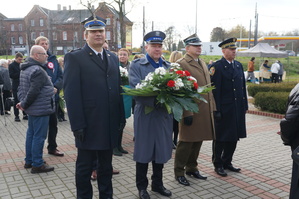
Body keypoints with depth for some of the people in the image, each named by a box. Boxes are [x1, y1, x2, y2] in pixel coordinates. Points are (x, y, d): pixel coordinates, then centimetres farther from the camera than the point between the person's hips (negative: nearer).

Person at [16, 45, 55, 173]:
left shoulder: (25, 69, 12)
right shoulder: (38, 70, -21)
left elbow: (21, 88, 15)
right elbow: (33, 92, -24)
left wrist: (22, 102, 6)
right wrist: (24, 104, -11)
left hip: (33, 110, 10)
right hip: (40, 110, -10)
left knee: (31, 134, 17)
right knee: (39, 137, -2)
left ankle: (29, 161, 28)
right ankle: (37, 164, 7)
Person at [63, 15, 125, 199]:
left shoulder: (113, 58, 13)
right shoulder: (74, 58, -5)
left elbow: (117, 89, 12)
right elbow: (71, 93, -11)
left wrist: (121, 117, 8)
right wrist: (77, 125, -16)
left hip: (110, 124, 5)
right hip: (88, 125, -5)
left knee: (106, 165, 17)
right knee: (85, 166, 10)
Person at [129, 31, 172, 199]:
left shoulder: (168, 66, 13)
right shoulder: (136, 65, -3)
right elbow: (136, 90, -15)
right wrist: (154, 101, -27)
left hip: (164, 115, 5)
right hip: (145, 114, -4)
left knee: (161, 151, 14)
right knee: (143, 151, 7)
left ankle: (158, 183, 32)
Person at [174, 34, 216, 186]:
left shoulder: (202, 63, 16)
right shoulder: (181, 64, -10)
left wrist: (212, 107, 13)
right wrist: (187, 113, -21)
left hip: (205, 110, 8)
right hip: (191, 111, -8)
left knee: (198, 141, 16)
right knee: (186, 142, 2)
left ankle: (192, 168, 32)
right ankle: (179, 172, 17)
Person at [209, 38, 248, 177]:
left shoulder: (239, 65, 13)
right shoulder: (217, 67, -9)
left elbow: (243, 86, 15)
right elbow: (214, 90, -13)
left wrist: (245, 105, 11)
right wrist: (216, 110, -16)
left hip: (237, 108, 7)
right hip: (224, 109, -7)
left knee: (234, 137, 14)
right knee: (221, 139, 5)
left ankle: (227, 162, 30)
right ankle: (218, 164, 21)